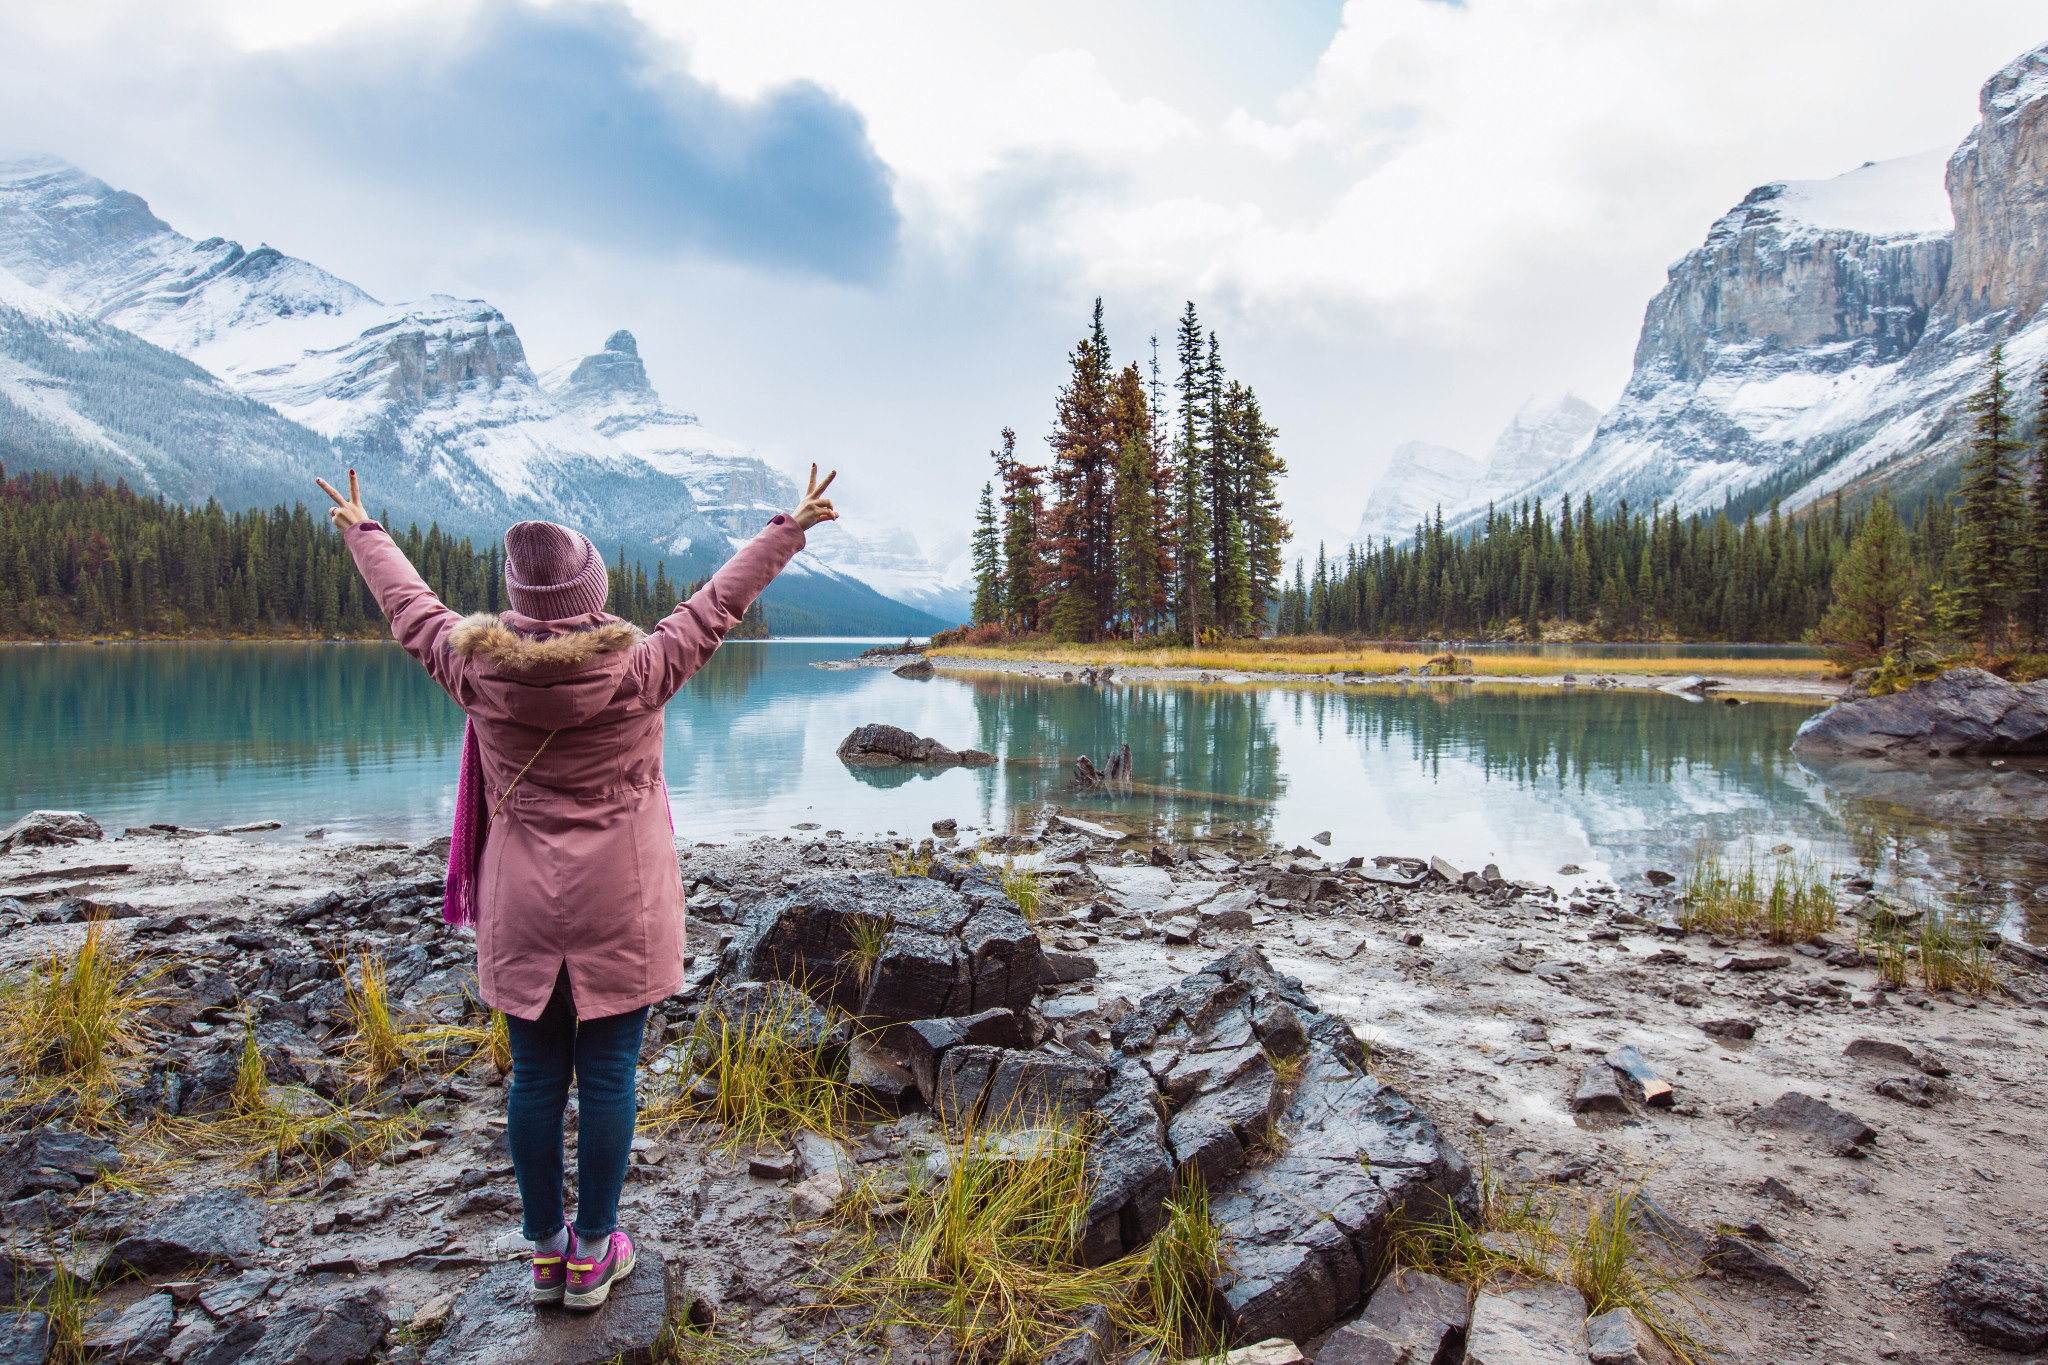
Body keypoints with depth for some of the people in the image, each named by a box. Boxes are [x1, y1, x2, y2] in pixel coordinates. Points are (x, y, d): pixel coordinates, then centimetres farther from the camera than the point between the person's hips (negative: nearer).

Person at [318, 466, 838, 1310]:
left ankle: (545, 1251, 29)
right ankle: (591, 1255, 22)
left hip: (521, 909, 3)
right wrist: (789, 530, 5)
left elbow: (410, 607, 9)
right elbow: (719, 604, -7)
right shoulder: (636, 670, -16)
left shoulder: (477, 669, -8)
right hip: (617, 910, -3)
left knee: (536, 1076, 14)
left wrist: (362, 533, 28)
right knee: (607, 1076, 8)